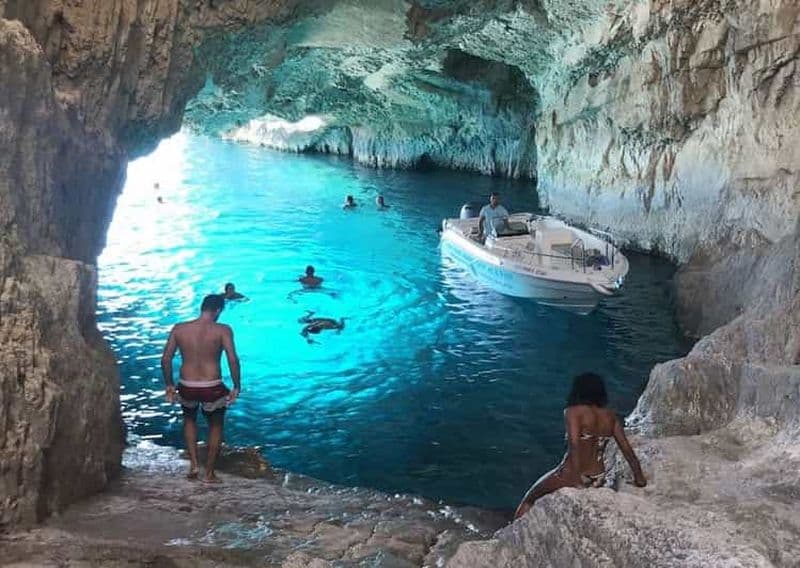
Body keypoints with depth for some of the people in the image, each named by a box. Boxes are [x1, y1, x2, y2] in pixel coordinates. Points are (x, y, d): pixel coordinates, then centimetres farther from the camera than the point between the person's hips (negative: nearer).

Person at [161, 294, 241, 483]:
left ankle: (193, 464, 25)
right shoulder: (222, 330, -10)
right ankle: (209, 473, 26)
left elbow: (165, 359, 1)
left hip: (187, 387, 3)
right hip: (212, 388, -2)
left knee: (190, 420, 33)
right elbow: (233, 360, -17)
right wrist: (237, 387, -7)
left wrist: (169, 385, 13)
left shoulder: (179, 329, 0)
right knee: (215, 426, 23)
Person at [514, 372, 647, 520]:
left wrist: (577, 479, -27)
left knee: (529, 499, 18)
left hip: (572, 476, -6)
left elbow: (574, 443, -26)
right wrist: (639, 477, 15)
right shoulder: (610, 416, 4)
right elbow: (627, 448, 5)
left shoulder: (573, 412, -12)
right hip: (598, 480, 6)